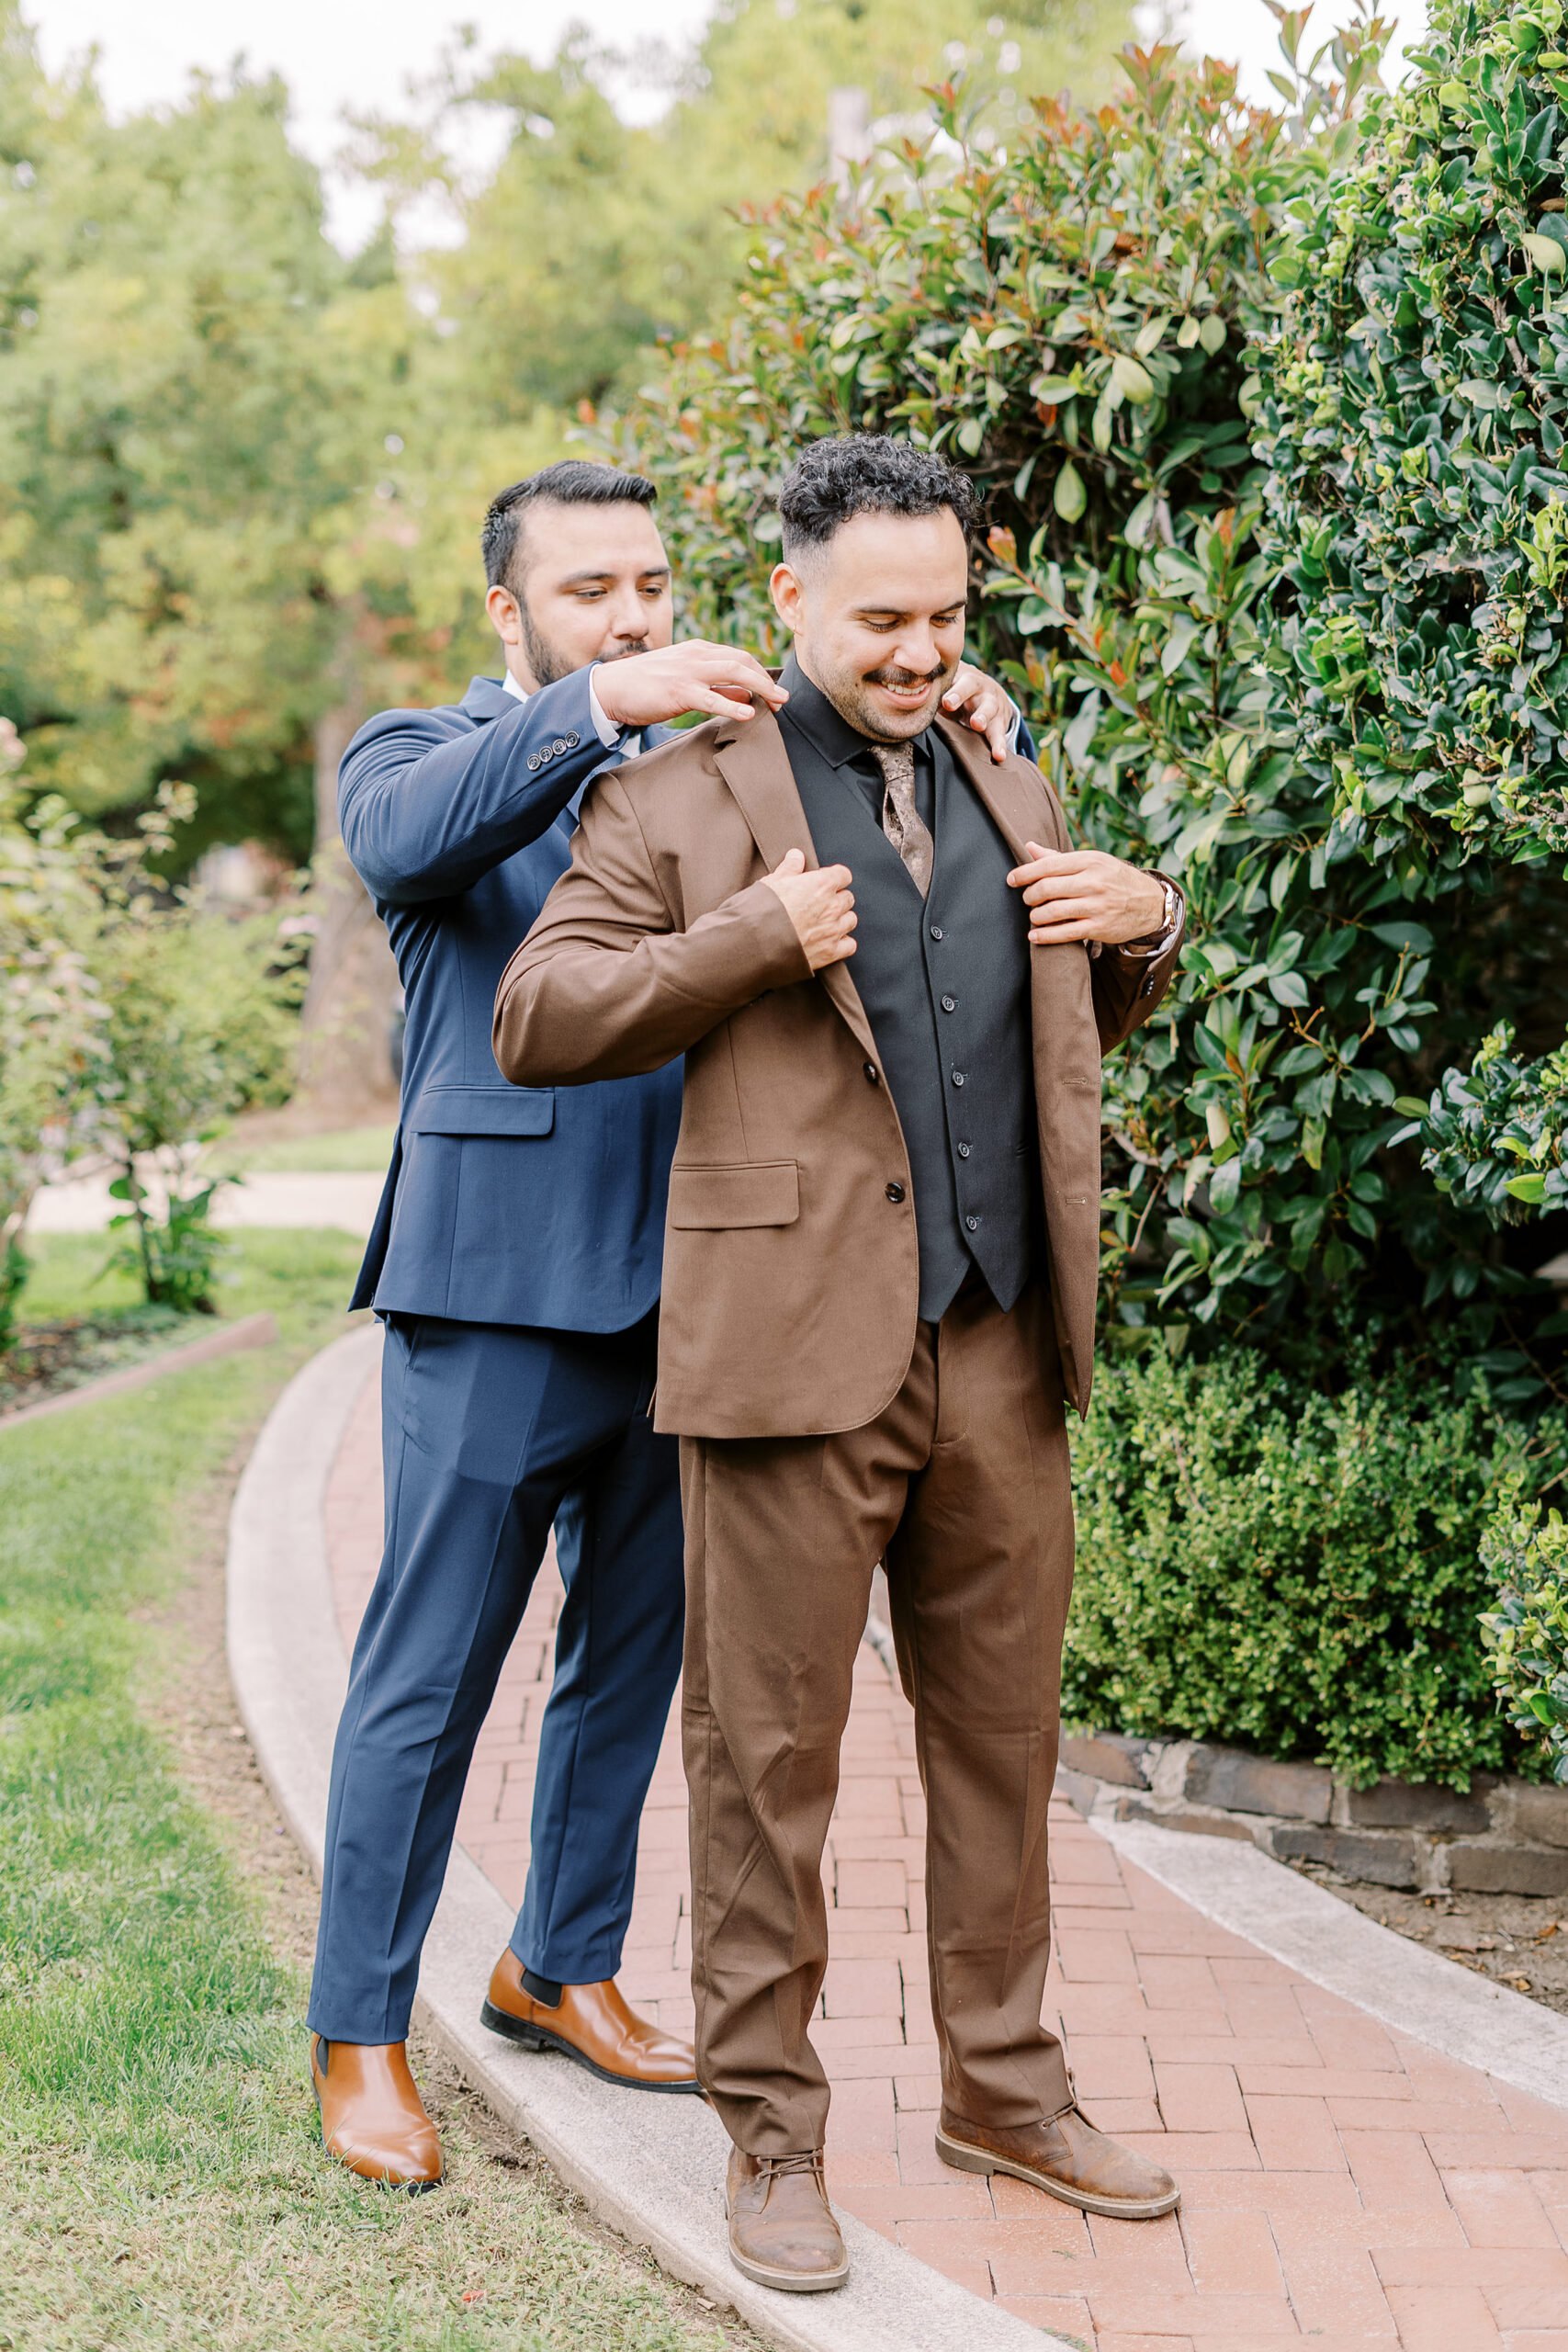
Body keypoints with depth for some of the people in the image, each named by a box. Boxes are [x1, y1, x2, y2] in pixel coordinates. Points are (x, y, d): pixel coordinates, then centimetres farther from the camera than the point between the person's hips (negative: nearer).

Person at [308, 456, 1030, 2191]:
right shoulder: (420, 757, 2)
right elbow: (407, 837, -23)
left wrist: (968, 738, -10)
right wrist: (600, 703, -34)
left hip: (686, 1291, 5)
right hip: (497, 1295, -5)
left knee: (632, 1658, 16)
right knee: (427, 1682, -1)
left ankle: (560, 1968, 33)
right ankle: (358, 2037, 12)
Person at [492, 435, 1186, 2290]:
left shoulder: (1006, 793, 17)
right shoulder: (682, 799, 0)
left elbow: (1089, 1022, 28)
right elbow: (536, 1020, -5)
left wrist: (1145, 923, 6)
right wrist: (756, 940, -16)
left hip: (999, 1363, 5)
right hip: (795, 1351, -5)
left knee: (1002, 1736, 13)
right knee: (770, 1755, 2)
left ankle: (1002, 2088, 27)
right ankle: (771, 2133, 14)